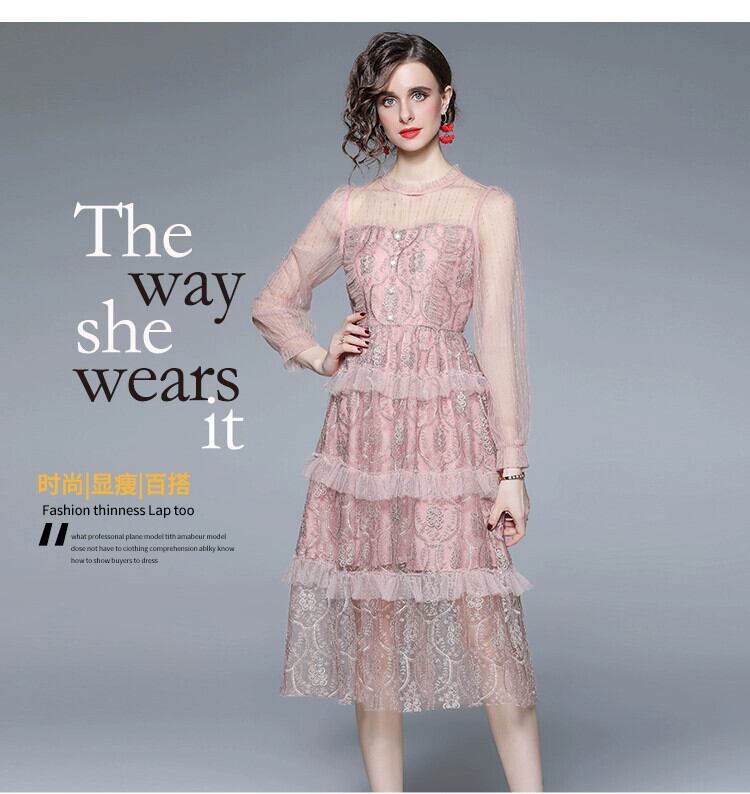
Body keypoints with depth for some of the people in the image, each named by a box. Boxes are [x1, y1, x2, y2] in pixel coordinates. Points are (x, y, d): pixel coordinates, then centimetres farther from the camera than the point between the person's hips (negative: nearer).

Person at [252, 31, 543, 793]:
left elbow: (496, 334, 0)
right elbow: (271, 304, 23)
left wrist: (512, 469, -6)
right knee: (371, 630, 6)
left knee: (484, 627, -7)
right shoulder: (349, 206, 13)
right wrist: (321, 356, 3)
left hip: (450, 423, -3)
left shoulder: (487, 206, 6)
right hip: (362, 427, 3)